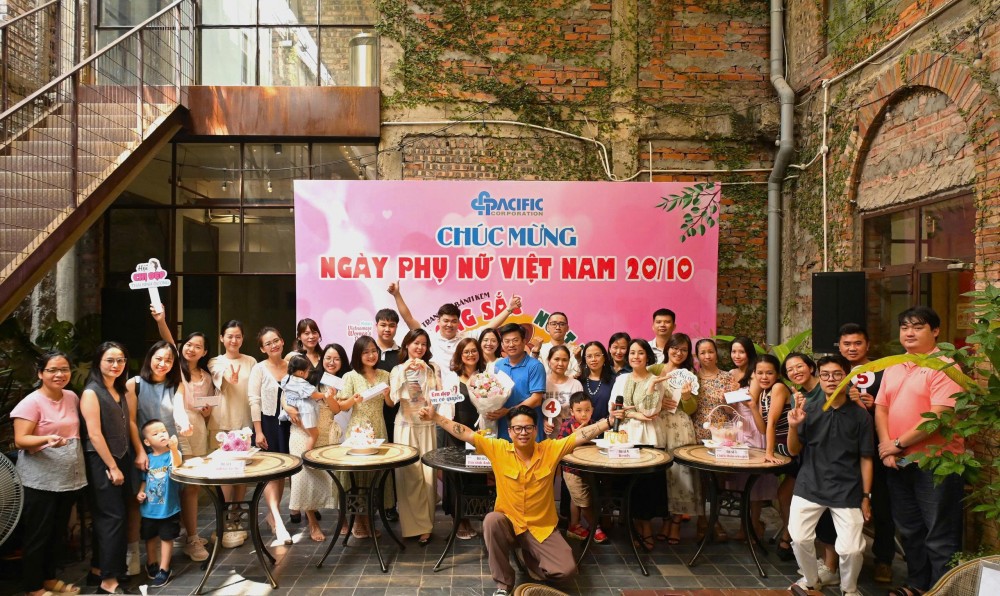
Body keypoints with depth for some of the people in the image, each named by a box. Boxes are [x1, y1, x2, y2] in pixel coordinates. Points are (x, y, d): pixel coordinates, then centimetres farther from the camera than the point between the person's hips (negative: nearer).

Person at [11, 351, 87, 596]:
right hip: (40, 480, -6)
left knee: (58, 531, 17)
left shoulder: (72, 397, 6)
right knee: (38, 534, 4)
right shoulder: (31, 402, -14)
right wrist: (47, 439, -34)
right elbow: (20, 441, -18)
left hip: (69, 477, 6)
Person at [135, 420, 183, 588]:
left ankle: (164, 569, 18)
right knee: (150, 537, 19)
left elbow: (177, 466, -34)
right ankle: (151, 564, 41)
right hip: (149, 508, 4)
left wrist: (174, 448, -49)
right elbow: (144, 480, 12)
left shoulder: (172, 454, -11)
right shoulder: (147, 459, -1)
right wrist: (141, 492, -7)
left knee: (166, 537, 5)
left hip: (169, 508, -4)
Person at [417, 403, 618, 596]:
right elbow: (466, 434, -13)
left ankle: (531, 557, 18)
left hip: (542, 527, 0)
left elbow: (581, 435, -15)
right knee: (491, 521, -33)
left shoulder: (550, 449, -10)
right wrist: (435, 417, -18)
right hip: (509, 523, 0)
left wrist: (610, 421, -23)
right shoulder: (498, 449, -10)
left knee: (566, 569, -16)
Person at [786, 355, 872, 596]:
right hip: (809, 486, 1)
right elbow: (794, 451, 3)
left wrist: (866, 496, 2)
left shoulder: (860, 416, -2)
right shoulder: (808, 409, -1)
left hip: (847, 491, -1)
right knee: (799, 538, -4)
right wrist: (793, 427, -16)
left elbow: (866, 459, 3)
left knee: (851, 549, -7)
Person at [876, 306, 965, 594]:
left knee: (940, 537, 3)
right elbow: (881, 408, 8)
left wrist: (898, 444, -15)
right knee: (909, 530, 19)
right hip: (899, 463, 7)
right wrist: (886, 446, -7)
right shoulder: (893, 368, 11)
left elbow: (938, 416, -21)